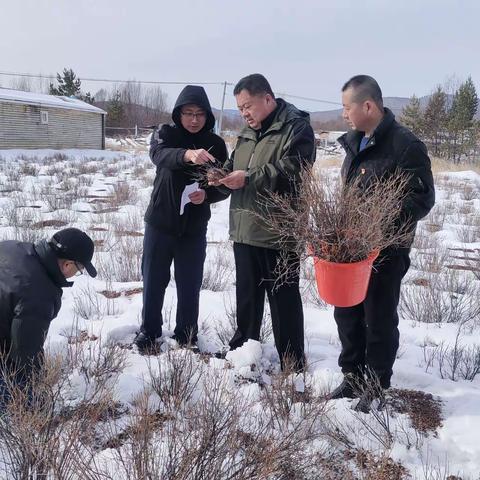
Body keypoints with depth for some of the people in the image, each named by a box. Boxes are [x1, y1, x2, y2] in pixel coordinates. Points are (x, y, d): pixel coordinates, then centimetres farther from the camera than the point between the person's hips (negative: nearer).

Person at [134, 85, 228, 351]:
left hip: (194, 227, 1)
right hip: (160, 222, 0)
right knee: (154, 280, 11)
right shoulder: (165, 134, -4)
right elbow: (160, 155, -28)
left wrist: (207, 194, -21)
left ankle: (186, 337, 24)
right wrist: (187, 154, -49)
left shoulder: (215, 144, -1)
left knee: (189, 285, 8)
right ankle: (149, 332, 28)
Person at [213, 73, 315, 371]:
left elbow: (291, 171, -22)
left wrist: (248, 178, -22)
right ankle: (243, 350, 33)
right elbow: (235, 164, 23)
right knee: (247, 294, 18)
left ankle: (292, 364, 14)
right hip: (244, 229, 8)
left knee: (284, 298, 2)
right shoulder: (249, 132, 17)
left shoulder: (296, 128, -9)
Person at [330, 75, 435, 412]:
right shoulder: (355, 142, 9)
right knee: (346, 314, 15)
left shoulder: (405, 145, -15)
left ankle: (376, 388, 23)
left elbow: (422, 199, -16)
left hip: (386, 251, -7)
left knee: (379, 320, 6)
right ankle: (353, 376, 32)